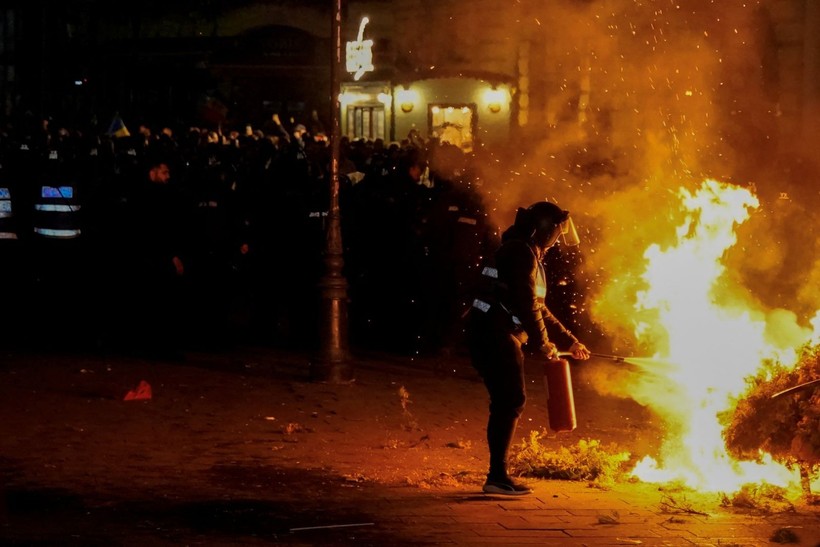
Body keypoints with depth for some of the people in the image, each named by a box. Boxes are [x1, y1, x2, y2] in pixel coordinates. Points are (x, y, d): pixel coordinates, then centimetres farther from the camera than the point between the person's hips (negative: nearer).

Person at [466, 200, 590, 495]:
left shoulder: (528, 254, 22)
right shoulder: (522, 253, -12)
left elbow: (538, 307, 28)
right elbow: (528, 305, -17)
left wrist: (569, 339, 26)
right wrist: (543, 345, -7)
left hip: (494, 337, 10)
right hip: (496, 335, -10)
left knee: (507, 403, 12)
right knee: (511, 401, -11)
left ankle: (497, 475, 16)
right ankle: (497, 476, -12)